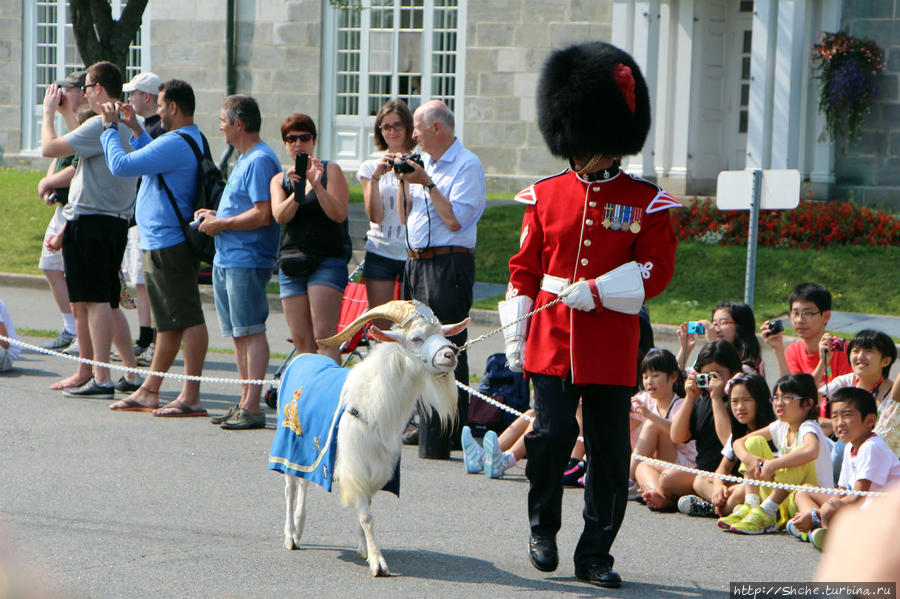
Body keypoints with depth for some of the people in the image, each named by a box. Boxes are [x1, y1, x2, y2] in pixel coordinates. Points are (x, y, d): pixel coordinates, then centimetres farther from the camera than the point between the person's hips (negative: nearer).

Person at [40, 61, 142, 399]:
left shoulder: (100, 125, -15)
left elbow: (49, 148, -13)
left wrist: (48, 112, 0)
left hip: (91, 221, -9)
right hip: (117, 221, 9)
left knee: (96, 301, -8)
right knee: (107, 303, 15)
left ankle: (101, 380, -9)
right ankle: (132, 373, 15)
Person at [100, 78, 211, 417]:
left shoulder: (174, 143, -19)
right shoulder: (194, 139, 15)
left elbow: (121, 166, -19)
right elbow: (154, 160, 31)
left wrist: (109, 127, -5)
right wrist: (134, 128, 23)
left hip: (167, 246, -11)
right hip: (164, 245, 11)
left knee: (188, 319, -10)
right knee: (168, 323, 15)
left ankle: (191, 397, -12)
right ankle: (149, 392, 24)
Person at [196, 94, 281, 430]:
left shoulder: (260, 161, -14)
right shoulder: (244, 159, 19)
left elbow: (263, 215, -21)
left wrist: (222, 224, -13)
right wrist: (215, 215, 15)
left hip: (247, 261, -11)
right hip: (226, 260, 11)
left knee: (251, 332, -9)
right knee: (239, 335, 12)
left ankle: (252, 408, -10)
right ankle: (245, 403, 16)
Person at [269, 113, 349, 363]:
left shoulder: (330, 171, 6)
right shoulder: (279, 180, 16)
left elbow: (339, 214, -7)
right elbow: (280, 216, -3)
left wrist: (316, 185, -19)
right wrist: (296, 191, -21)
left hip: (327, 260, -4)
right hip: (291, 262, 4)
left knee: (324, 336, -15)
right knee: (301, 341, 0)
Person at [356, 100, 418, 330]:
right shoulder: (371, 168, 9)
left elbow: (410, 217, -8)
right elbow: (375, 216, -3)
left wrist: (403, 178, -16)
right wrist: (375, 178, -14)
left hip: (412, 252, -2)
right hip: (380, 252, 2)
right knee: (380, 328, 0)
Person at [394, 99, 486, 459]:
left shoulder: (466, 166, -8)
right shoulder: (428, 165, 18)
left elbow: (455, 219, -17)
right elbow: (405, 216, 22)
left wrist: (427, 184, -14)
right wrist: (403, 180, 9)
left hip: (447, 266, -9)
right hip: (416, 264, 9)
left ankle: (442, 442, -8)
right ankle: (425, 425, 21)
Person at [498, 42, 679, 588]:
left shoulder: (646, 202, 2)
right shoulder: (546, 195, 8)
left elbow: (656, 271, -3)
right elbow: (524, 268, 11)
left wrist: (596, 291, -15)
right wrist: (515, 337, 7)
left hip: (612, 348, -1)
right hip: (553, 341, 1)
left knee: (610, 451, 1)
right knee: (552, 434, -8)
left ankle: (596, 554, 10)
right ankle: (543, 527, 16)